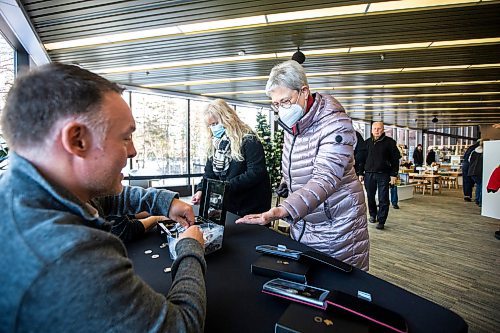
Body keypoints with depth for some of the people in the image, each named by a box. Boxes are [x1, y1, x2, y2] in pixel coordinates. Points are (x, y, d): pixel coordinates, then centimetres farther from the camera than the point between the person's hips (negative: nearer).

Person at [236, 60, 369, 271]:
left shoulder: (335, 123, -19)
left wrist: (282, 211, -43)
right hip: (301, 226, 7)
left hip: (338, 230, -6)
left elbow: (325, 180, -32)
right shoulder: (291, 124, 5)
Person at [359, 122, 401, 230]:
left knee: (383, 199, 0)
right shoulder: (367, 142, 10)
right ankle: (373, 215, 32)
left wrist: (393, 175, -5)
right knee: (370, 197, 12)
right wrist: (361, 173, 8)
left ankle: (381, 221, 8)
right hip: (369, 174, 3)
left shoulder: (389, 142, 1)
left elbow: (395, 159, 1)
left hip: (383, 174, -3)